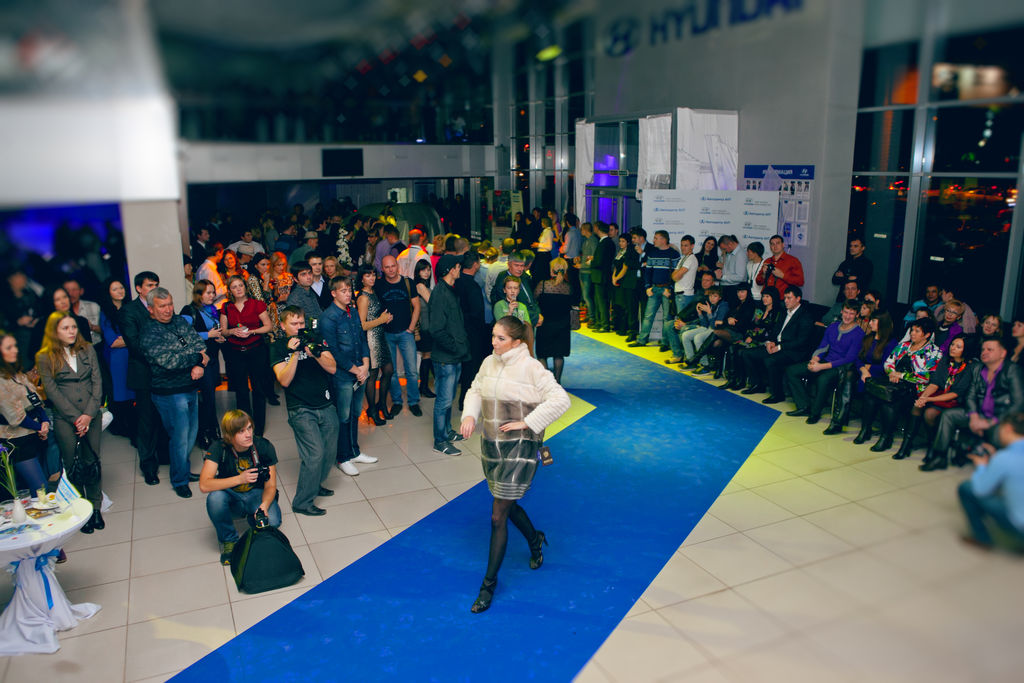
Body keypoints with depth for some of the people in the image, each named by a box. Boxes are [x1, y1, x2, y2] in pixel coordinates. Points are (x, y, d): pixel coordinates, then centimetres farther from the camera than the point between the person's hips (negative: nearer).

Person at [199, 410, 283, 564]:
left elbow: (270, 486, -12)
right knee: (215, 497, -34)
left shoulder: (265, 447, -18)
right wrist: (240, 479, -39)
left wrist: (264, 505, -33)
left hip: (256, 494, 0)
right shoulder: (219, 448, -20)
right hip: (231, 495, 0)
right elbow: (204, 485, -30)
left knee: (273, 521, -28)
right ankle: (229, 540, -8)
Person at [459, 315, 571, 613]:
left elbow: (560, 400, -17)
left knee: (498, 517, -4)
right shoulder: (489, 362, 3)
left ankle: (489, 583, 11)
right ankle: (535, 540, 51)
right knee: (507, 505, 21)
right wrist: (470, 415, -2)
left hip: (519, 447, -6)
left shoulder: (531, 368, -15)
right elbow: (476, 390, 17)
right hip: (491, 444, 7)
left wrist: (526, 423, -18)